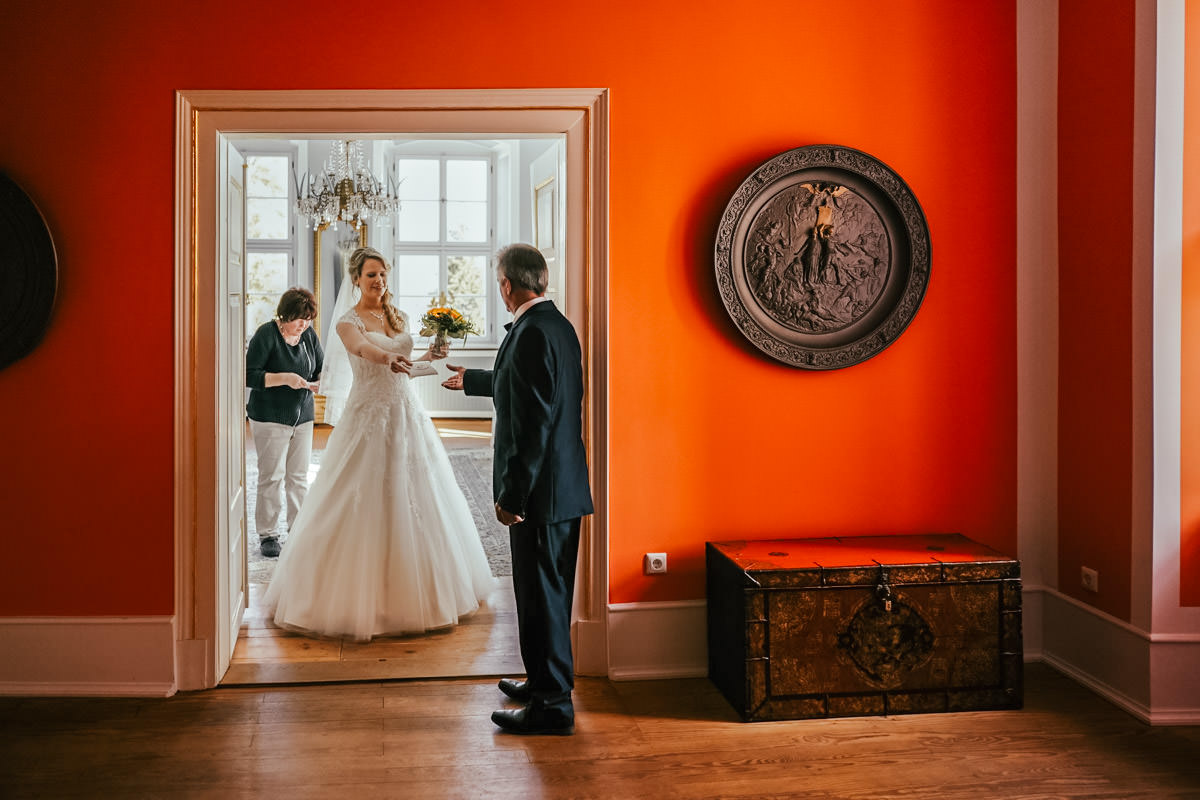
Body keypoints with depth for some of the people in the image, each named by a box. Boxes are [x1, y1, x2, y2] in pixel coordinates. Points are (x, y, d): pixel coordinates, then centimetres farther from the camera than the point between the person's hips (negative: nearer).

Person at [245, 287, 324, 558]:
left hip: (303, 416, 5)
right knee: (271, 476, -2)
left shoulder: (309, 334, 5)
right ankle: (268, 534, 8)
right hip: (270, 418, -5)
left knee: (299, 476, 9)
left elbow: (322, 367, 15)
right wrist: (284, 378, -23)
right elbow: (249, 375, -15)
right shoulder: (266, 334, -12)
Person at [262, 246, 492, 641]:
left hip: (407, 412, 6)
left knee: (415, 498, 9)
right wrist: (388, 358, -51)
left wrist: (427, 357, 4)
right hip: (369, 414, -6)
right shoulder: (349, 321, -6)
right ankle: (362, 594, 5)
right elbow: (360, 346, -31)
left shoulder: (398, 317, 13)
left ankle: (416, 589, 22)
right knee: (366, 501, -6)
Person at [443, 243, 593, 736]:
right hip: (562, 486, 10)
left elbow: (533, 423, -24)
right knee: (547, 592, 20)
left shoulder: (532, 334, -19)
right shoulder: (557, 325, 12)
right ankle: (545, 681, 34)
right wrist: (470, 380, 47)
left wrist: (512, 495, -20)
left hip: (540, 491, -10)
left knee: (542, 595, 0)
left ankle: (552, 705, 10)